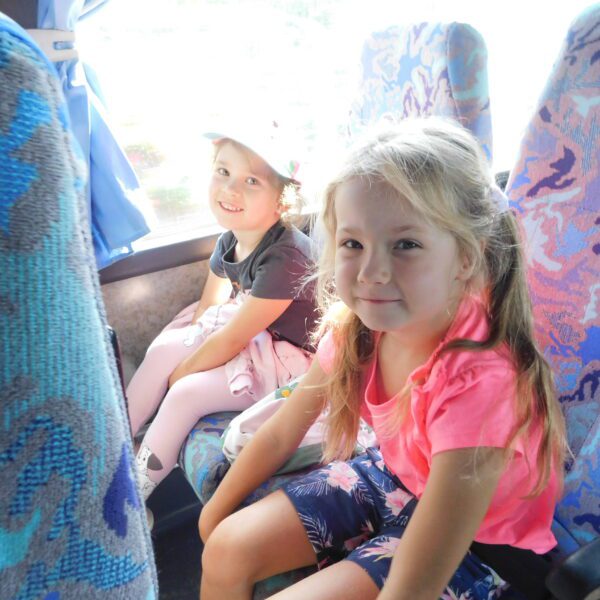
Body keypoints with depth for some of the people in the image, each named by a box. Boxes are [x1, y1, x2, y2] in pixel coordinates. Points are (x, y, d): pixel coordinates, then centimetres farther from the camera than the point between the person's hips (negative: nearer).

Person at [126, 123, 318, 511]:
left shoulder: (286, 256, -29)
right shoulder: (231, 240, -3)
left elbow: (233, 338, -22)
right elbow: (207, 309, 10)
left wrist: (180, 372, -9)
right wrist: (177, 355, -3)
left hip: (290, 359, -8)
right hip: (254, 339, 8)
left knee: (186, 393, -18)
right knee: (164, 348, -3)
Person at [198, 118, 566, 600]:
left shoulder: (478, 380, -37)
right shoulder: (355, 326, -18)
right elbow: (281, 433, -2)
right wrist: (215, 511, 8)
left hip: (473, 539, -4)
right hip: (392, 475, 5)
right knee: (228, 547, 0)